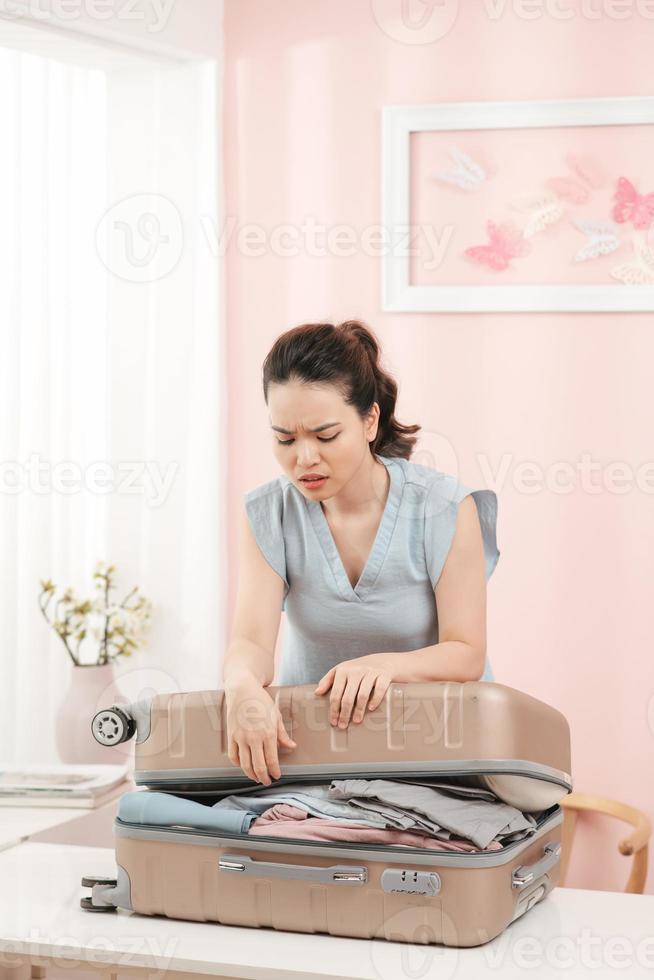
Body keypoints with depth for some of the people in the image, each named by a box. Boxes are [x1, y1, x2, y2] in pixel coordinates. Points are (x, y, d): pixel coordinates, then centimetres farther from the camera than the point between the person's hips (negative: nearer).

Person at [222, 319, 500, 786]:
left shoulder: (443, 508, -12)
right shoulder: (268, 516, -5)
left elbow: (467, 654, -12)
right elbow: (252, 641, -16)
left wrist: (385, 665, -34)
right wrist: (244, 687, -41)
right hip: (309, 735, 4)